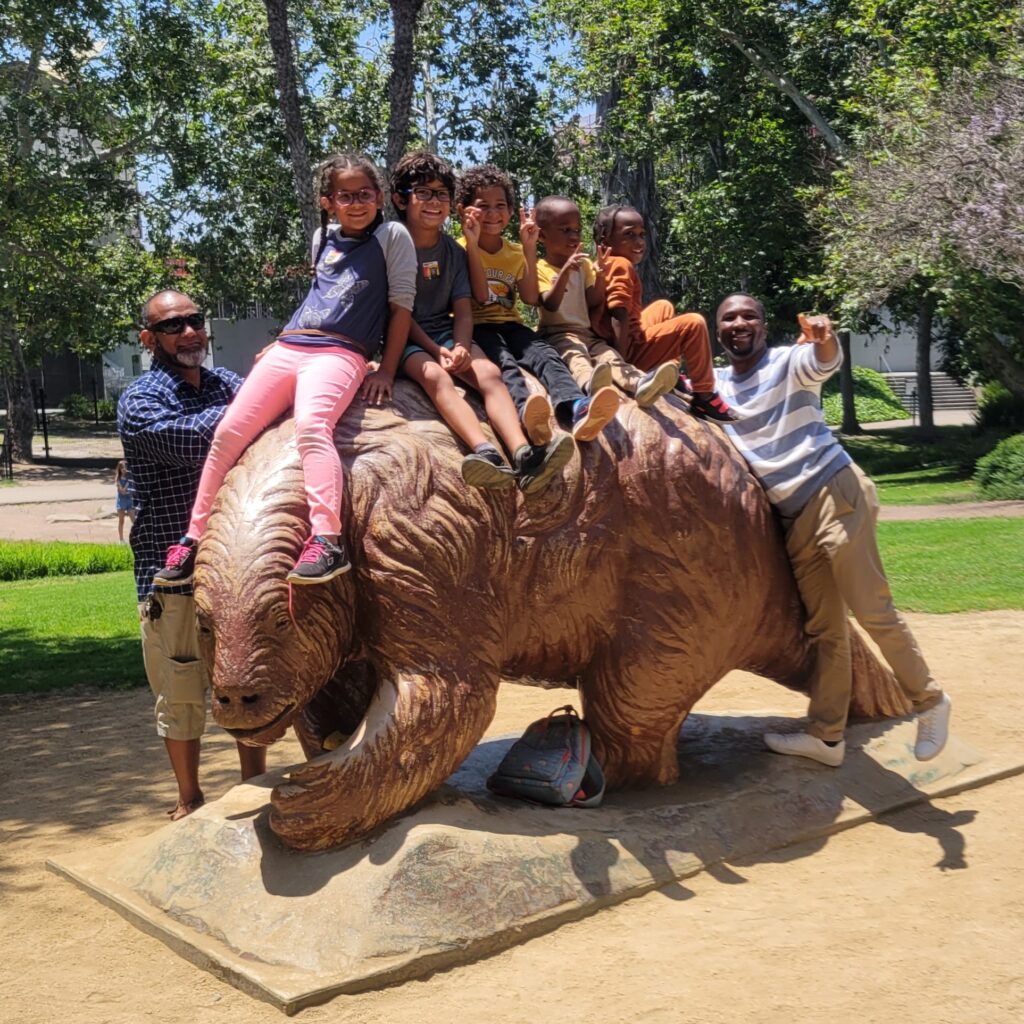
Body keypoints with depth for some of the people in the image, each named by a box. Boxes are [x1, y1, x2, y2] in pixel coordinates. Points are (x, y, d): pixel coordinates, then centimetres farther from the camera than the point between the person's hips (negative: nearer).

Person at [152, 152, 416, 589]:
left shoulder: (392, 235, 4)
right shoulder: (324, 238, 21)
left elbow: (401, 304, 1)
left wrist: (386, 372, -4)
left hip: (339, 354, -6)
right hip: (287, 348, 6)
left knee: (311, 425, -35)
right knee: (227, 432, -3)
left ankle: (327, 542, -43)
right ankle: (193, 540, 6)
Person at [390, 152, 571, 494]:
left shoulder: (453, 251, 10)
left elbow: (463, 311, 4)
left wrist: (461, 347, -17)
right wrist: (435, 350, -18)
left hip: (447, 332, 4)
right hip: (407, 338, -4)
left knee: (489, 372, -26)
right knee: (435, 376, -35)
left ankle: (523, 455, -49)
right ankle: (486, 453, -59)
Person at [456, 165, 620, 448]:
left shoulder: (515, 253, 17)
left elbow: (531, 298, 4)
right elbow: (480, 296, -11)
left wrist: (529, 248, 2)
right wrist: (472, 243, -14)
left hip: (510, 325, 4)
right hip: (477, 326, -4)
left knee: (544, 354, -28)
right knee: (502, 360, -36)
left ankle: (577, 409, -58)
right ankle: (526, 412, -69)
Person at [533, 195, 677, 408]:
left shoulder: (583, 264, 17)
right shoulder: (541, 268, 1)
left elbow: (594, 301, 8)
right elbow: (550, 305, -16)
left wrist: (600, 274, -8)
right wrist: (565, 272, -28)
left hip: (585, 333, 6)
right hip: (557, 334, -5)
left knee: (609, 354, -23)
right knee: (575, 354, -36)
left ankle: (638, 383, -54)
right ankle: (590, 384, -71)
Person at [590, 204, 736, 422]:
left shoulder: (606, 264, 13)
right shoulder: (621, 266, -15)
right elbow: (619, 316, -25)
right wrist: (621, 362, -30)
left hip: (625, 343, 11)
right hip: (631, 351, -11)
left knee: (663, 307, 30)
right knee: (694, 324, -13)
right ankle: (704, 396, -5)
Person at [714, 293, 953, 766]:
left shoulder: (788, 361, -3)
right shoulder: (715, 384, 15)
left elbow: (824, 362, -23)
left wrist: (824, 340, -46)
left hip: (834, 491, -6)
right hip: (795, 516, 6)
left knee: (872, 610, -9)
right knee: (825, 628, 9)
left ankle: (929, 702, 9)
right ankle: (826, 736, 14)